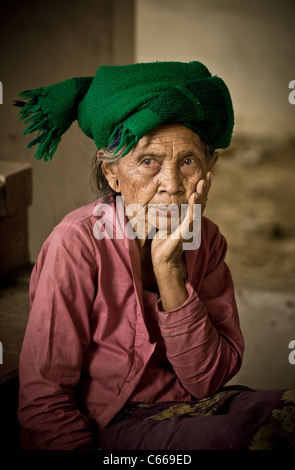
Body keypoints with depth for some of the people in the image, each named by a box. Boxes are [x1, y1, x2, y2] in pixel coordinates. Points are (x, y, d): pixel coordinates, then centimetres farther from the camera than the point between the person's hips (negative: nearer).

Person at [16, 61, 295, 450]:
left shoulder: (206, 240, -3)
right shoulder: (78, 243, -17)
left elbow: (208, 380, -10)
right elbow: (42, 403, -12)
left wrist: (170, 271, -20)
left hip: (194, 409, 5)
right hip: (107, 428, -4)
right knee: (228, 437, -31)